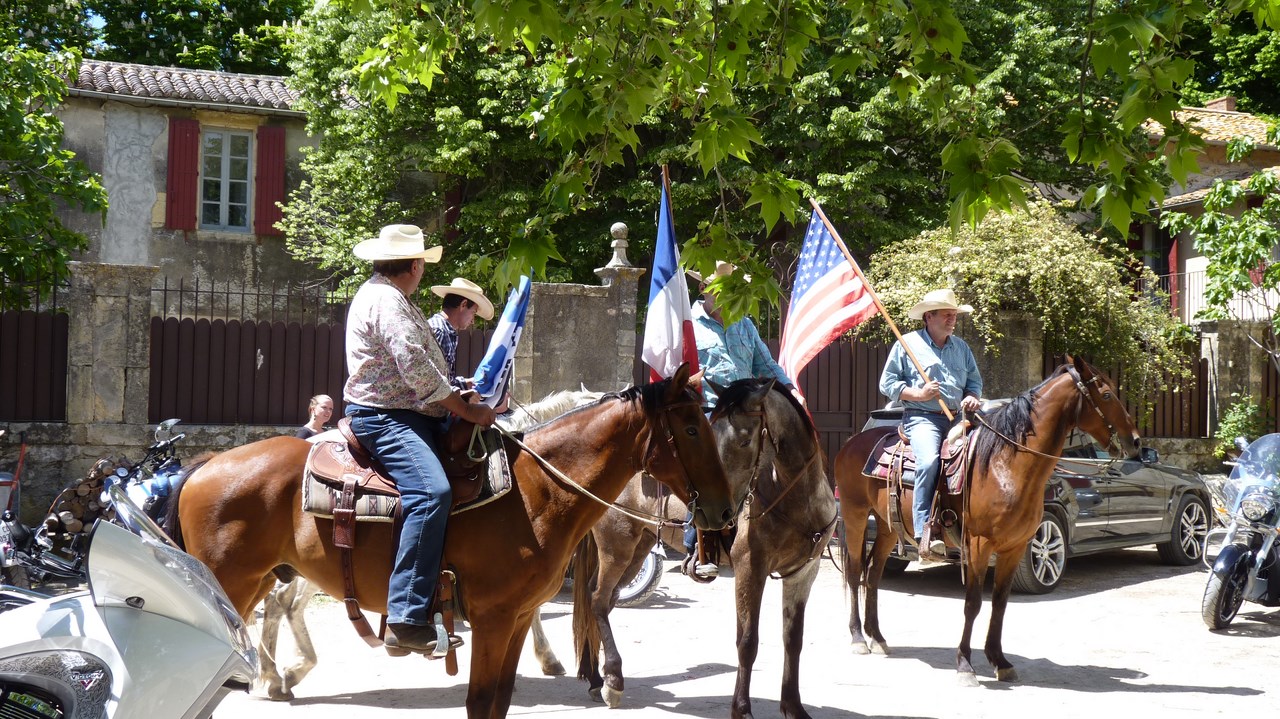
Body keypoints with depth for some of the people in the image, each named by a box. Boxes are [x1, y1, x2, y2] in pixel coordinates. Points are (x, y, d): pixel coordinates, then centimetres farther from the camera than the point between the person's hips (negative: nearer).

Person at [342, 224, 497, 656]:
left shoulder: (384, 296, 24)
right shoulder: (386, 301, -11)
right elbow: (417, 370, -19)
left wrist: (457, 396, 19)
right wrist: (467, 411, -12)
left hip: (407, 415, 11)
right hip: (384, 418, -11)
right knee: (431, 492, -31)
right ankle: (407, 620, -37)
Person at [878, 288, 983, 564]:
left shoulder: (961, 347, 20)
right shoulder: (908, 344, 4)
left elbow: (974, 381, 25)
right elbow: (887, 383, 2)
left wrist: (972, 397, 1)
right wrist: (919, 394, -12)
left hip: (957, 418, 6)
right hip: (921, 417, -6)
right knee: (929, 461, -33)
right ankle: (925, 533, -34)